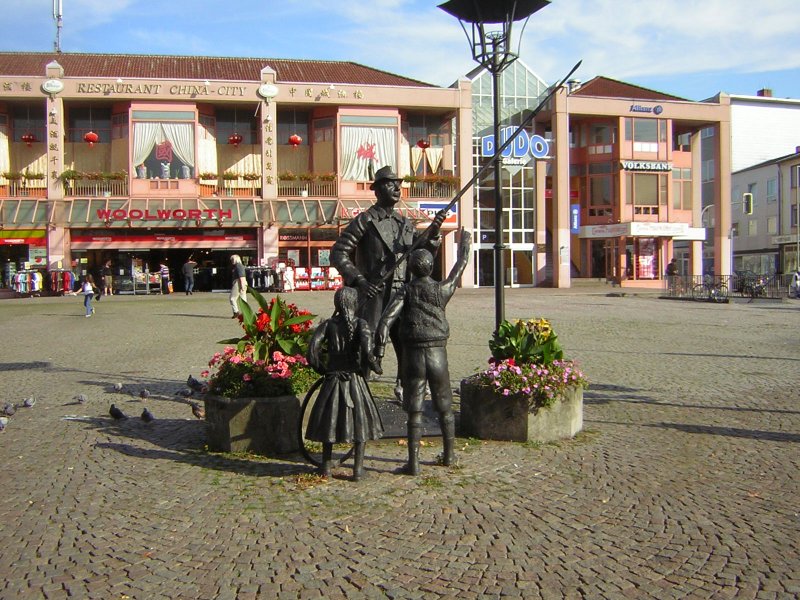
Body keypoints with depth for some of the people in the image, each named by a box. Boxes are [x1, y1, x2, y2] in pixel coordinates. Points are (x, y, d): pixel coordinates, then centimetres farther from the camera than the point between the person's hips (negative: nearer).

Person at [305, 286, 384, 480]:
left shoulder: (328, 325, -2)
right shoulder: (360, 324, -9)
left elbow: (312, 350, -10)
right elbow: (367, 351, -23)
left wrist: (322, 369, 4)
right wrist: (375, 367, -6)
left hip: (333, 379, 2)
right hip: (355, 380, -2)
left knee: (330, 420, 16)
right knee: (360, 421, 11)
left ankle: (326, 466, 24)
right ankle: (358, 468, 10)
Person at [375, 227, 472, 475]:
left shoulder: (405, 292, -2)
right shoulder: (442, 290, 1)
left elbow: (386, 320, -15)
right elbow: (459, 267, 19)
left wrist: (379, 351, -13)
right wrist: (465, 242, 34)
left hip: (413, 355, -1)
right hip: (438, 355, 1)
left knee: (414, 411, 2)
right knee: (445, 408, 17)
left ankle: (413, 462, 0)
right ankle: (449, 454, 28)